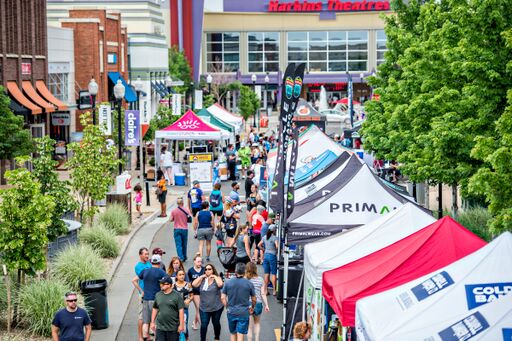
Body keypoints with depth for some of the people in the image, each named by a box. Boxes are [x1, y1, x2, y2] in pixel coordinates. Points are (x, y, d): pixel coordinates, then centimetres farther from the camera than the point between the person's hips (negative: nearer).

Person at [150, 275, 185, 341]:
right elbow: (155, 309, 15)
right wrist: (152, 322, 12)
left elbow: (181, 311, -8)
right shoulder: (158, 295, 8)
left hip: (173, 328, -3)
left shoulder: (177, 295, -7)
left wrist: (181, 325, -12)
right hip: (160, 327, 3)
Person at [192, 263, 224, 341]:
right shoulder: (202, 280, 3)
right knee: (204, 325, -7)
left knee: (216, 323, 16)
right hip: (204, 308, 1)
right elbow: (194, 284, -9)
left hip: (216, 307, -1)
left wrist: (215, 276, -15)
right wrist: (201, 277, -8)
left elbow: (220, 284, -25)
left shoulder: (217, 279, -4)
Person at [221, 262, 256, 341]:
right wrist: (252, 308, 23)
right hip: (244, 312, -2)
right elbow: (254, 299, 4)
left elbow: (223, 298, -2)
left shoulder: (228, 282, -2)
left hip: (231, 312, 2)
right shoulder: (249, 283, -5)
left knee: (233, 334, 16)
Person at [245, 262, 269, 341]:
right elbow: (263, 294, -1)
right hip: (258, 304, 3)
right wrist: (266, 305, 8)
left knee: (250, 327, 5)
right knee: (257, 323, 26)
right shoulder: (260, 279, -2)